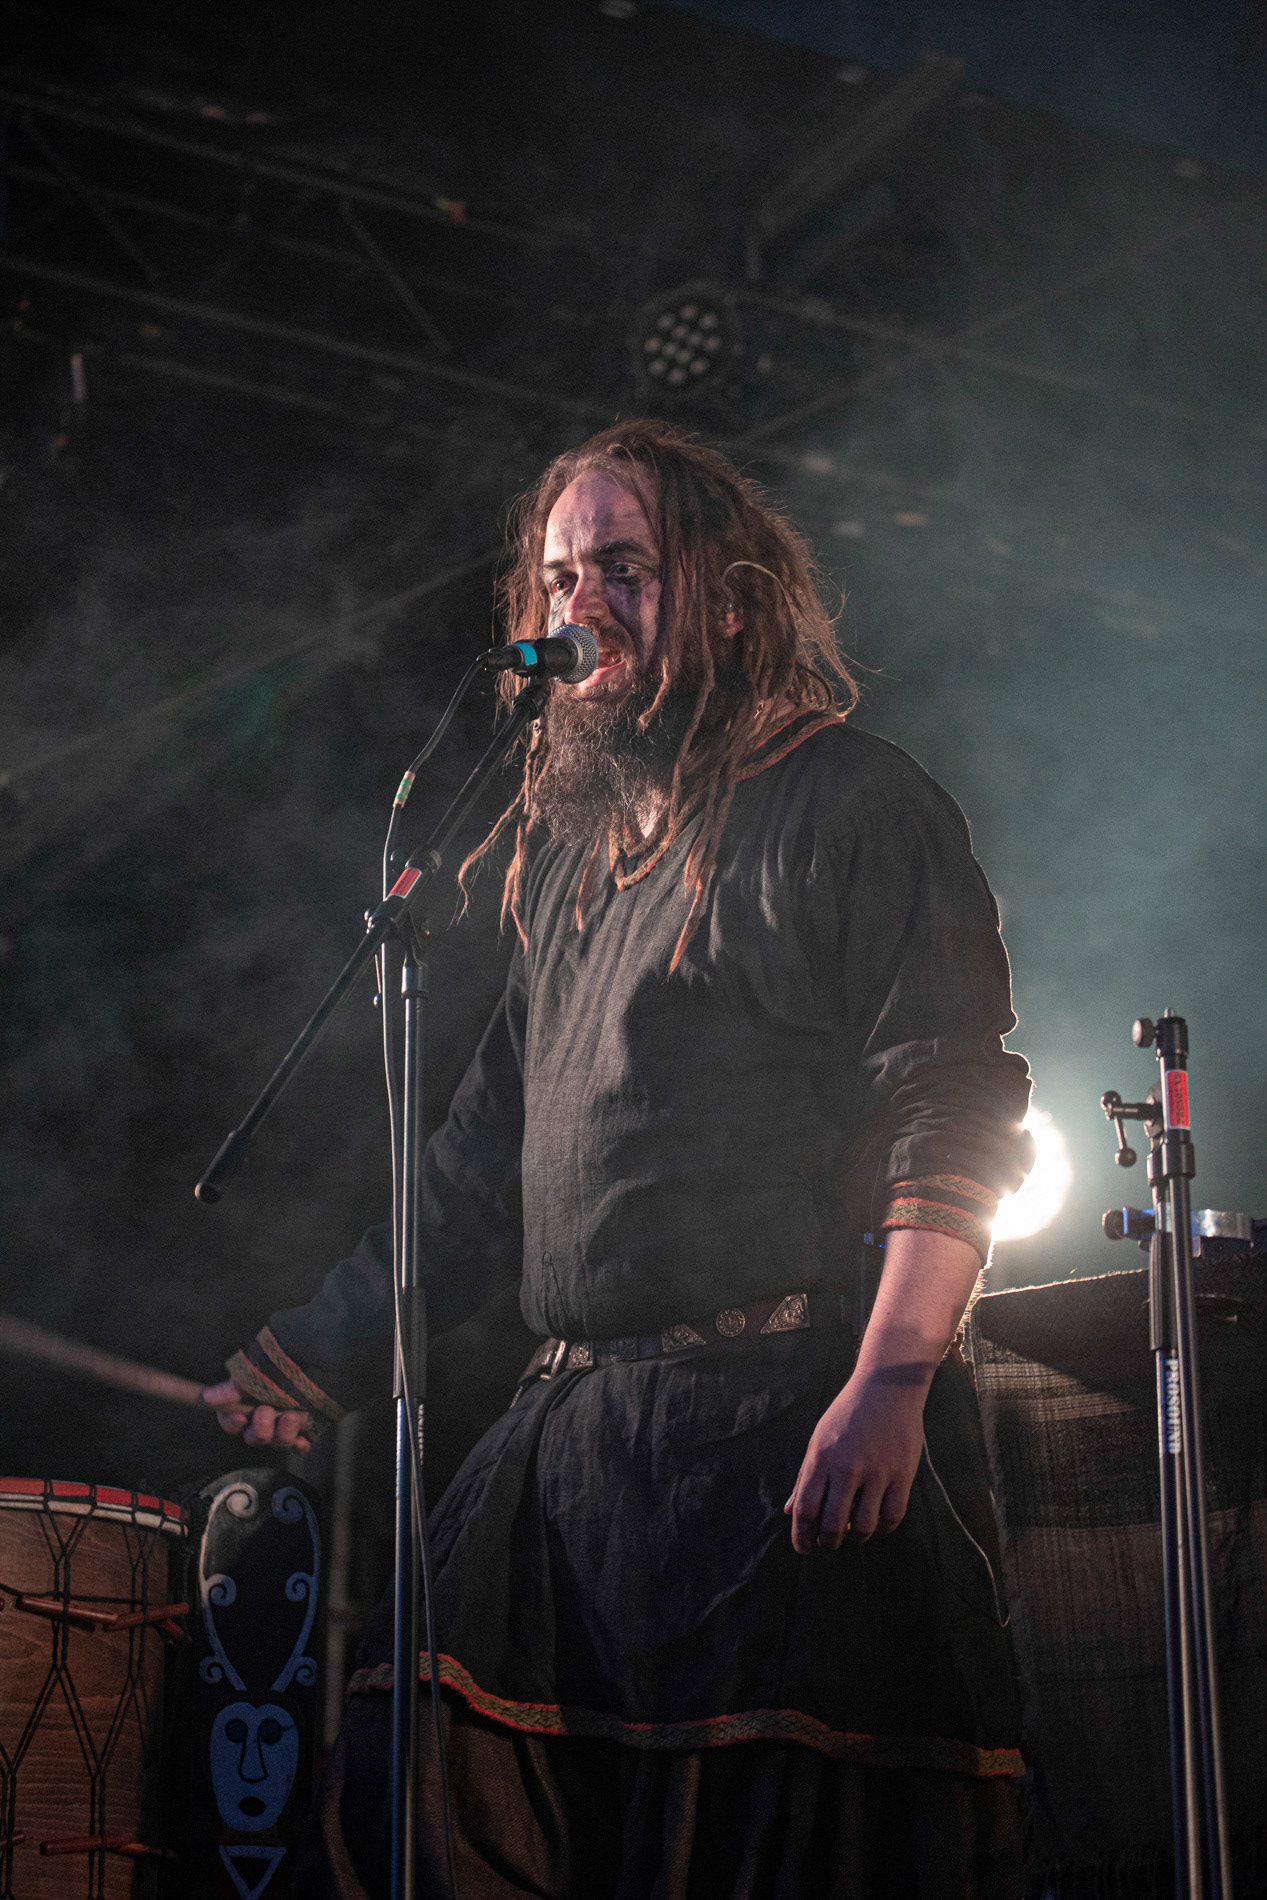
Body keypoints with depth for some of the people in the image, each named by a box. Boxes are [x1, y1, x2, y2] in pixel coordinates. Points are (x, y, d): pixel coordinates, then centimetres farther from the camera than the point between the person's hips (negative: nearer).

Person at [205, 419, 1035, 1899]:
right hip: (574, 1431, 7)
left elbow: (955, 1111, -11)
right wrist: (309, 1359, 23)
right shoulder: (572, 859, 22)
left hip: (796, 1425, -7)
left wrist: (891, 1386, -23)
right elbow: (485, 1161, 26)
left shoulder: (852, 805, 0)